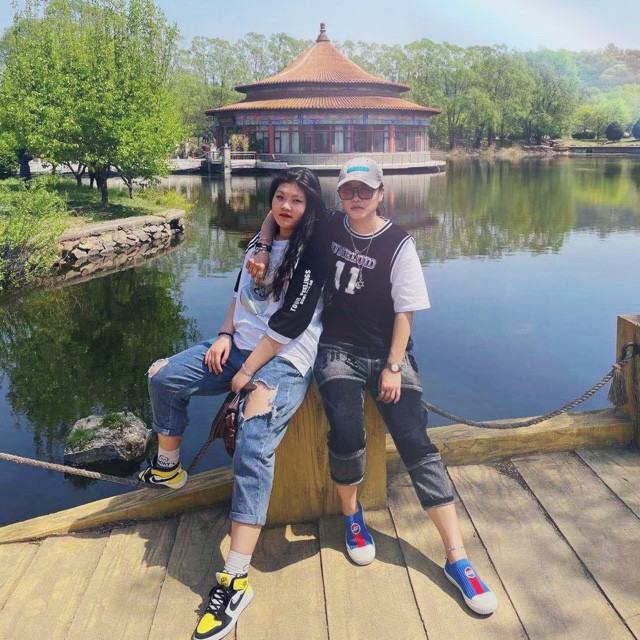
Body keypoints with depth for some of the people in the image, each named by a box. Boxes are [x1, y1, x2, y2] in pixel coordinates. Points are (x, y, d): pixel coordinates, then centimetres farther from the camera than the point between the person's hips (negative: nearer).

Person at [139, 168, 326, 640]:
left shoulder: (313, 256, -10)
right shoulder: (260, 242, 15)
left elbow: (290, 323, -16)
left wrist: (248, 372, -15)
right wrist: (225, 336, 4)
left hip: (285, 359, -8)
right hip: (239, 345, 8)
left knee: (253, 447, -27)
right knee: (164, 377, -2)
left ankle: (236, 582, -28)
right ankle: (168, 467, 22)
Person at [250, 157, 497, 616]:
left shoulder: (399, 244, -5)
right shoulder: (328, 229, 3)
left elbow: (405, 311, -5)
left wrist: (394, 368, -11)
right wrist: (263, 257, 1)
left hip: (388, 353, -1)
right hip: (338, 349, 1)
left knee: (417, 445, -12)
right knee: (346, 432, -25)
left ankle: (457, 559, -7)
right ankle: (351, 514, 7)